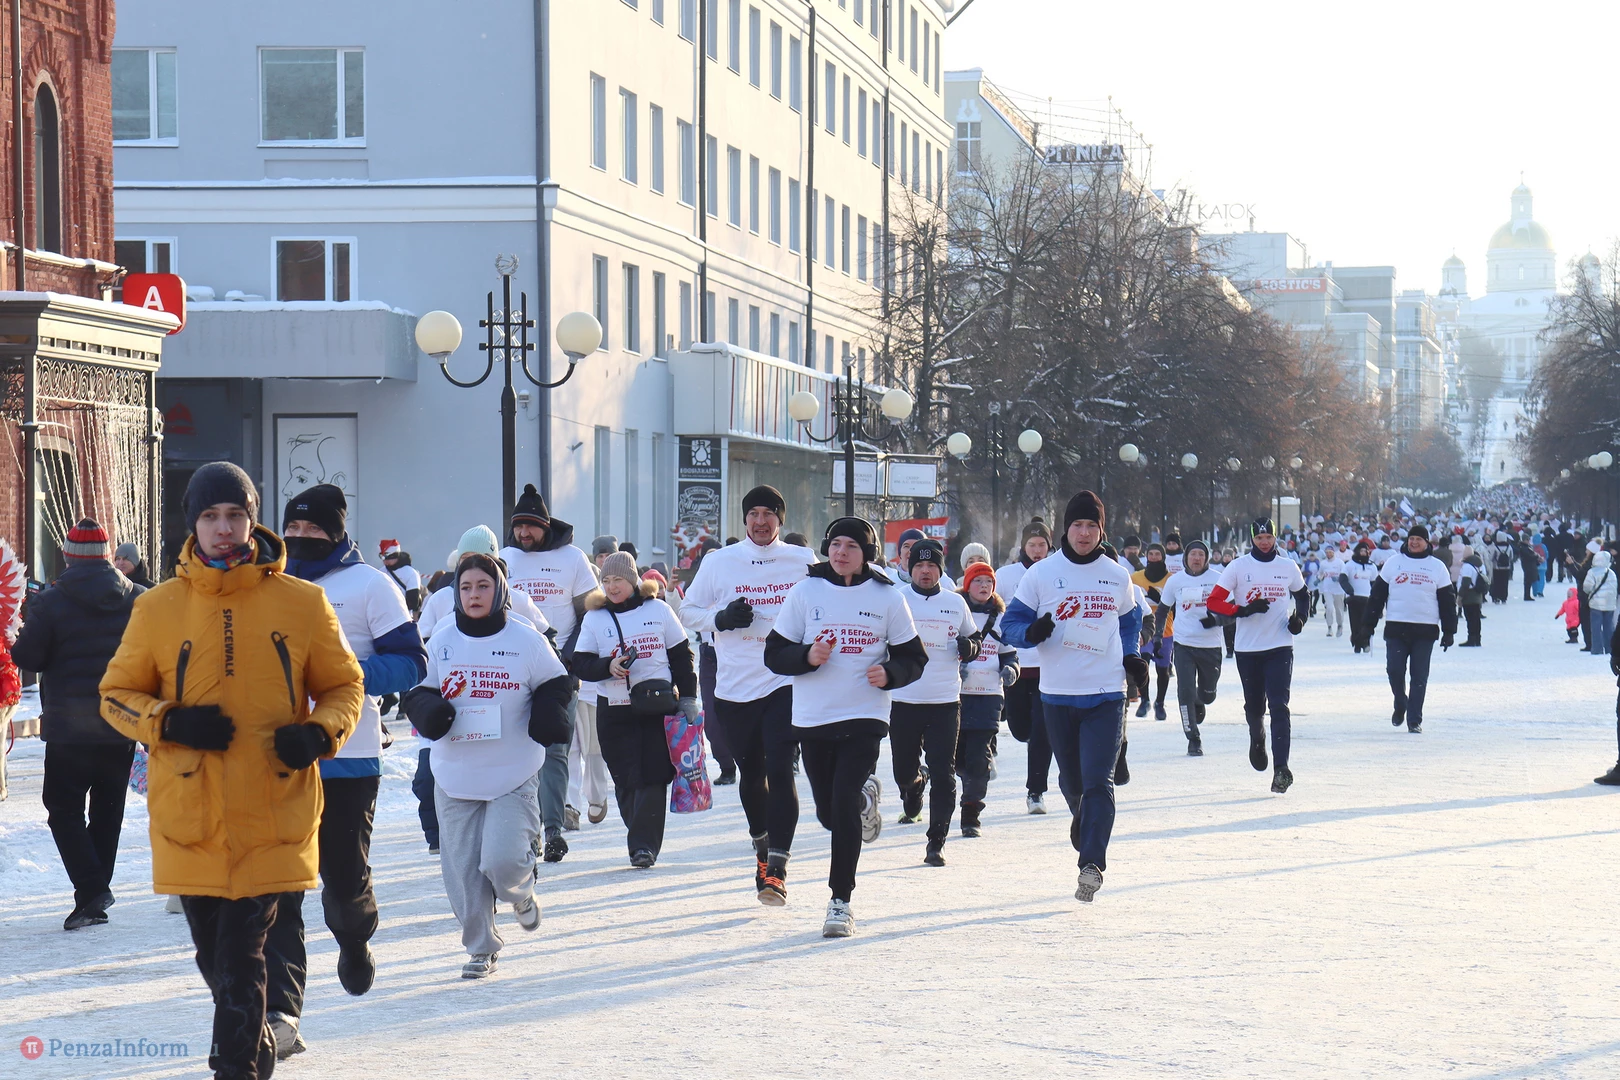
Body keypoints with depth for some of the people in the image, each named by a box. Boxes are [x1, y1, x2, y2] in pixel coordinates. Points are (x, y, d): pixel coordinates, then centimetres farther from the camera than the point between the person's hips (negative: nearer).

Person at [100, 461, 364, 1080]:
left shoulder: (301, 603, 3)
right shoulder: (159, 608, 4)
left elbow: (344, 686, 13)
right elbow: (117, 694, 11)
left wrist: (319, 733, -8)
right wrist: (170, 722, -9)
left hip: (274, 813, -2)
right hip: (188, 815, 2)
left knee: (240, 960, -9)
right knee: (216, 958, 13)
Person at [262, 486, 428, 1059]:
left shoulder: (370, 585, -1)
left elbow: (412, 663, -6)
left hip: (348, 758, -3)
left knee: (345, 877, 4)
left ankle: (354, 941, 41)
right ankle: (280, 1014, -12)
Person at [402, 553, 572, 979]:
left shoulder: (527, 641, -3)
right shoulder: (442, 643, 3)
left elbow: (555, 684, 7)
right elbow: (417, 692, 10)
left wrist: (548, 713, -13)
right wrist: (429, 710, -13)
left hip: (514, 777, -3)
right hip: (455, 778, 3)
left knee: (503, 860, -15)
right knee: (462, 868, 3)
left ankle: (521, 893, 22)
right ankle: (480, 948, 20)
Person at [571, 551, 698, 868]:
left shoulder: (658, 610, 4)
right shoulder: (594, 618, 6)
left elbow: (681, 656, 8)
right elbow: (580, 664, 2)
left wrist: (687, 697, 3)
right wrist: (608, 667, -17)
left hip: (659, 707, -1)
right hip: (613, 710, 1)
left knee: (653, 776, -9)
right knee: (625, 779, 0)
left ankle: (644, 844, -10)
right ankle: (643, 840, 11)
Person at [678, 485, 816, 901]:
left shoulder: (802, 561, 3)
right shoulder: (719, 562, 4)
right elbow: (689, 612, 9)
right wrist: (722, 618, -10)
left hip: (785, 683, -2)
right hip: (734, 688, 2)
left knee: (780, 770, -15)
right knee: (751, 774, 14)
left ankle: (776, 868, -18)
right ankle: (761, 844, 39)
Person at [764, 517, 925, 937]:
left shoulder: (887, 597, 1)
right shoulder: (805, 592, 1)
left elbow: (913, 658, 6)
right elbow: (775, 654, 2)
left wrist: (889, 674, -15)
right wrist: (807, 656, -18)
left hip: (865, 717, -2)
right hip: (813, 718, 2)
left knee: (844, 807, -15)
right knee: (829, 815, 12)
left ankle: (840, 901, -5)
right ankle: (865, 797, 49)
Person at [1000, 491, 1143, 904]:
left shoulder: (1117, 577, 6)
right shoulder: (1041, 574, 0)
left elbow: (1129, 620, 24)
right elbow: (1011, 623, 2)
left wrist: (1131, 658, 7)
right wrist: (1032, 632, -20)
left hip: (1106, 694, 0)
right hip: (1058, 694, 0)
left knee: (1098, 780, -12)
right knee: (1071, 780, 13)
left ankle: (1092, 864, -14)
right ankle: (1081, 816, 47)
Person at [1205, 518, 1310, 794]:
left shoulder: (1288, 568, 5)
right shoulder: (1238, 567, -2)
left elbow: (1302, 595, 22)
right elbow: (1215, 602, -6)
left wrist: (1300, 617, 3)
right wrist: (1243, 610, -21)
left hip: (1280, 647, 0)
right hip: (1248, 649, 0)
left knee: (1279, 706, -11)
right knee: (1254, 706, 11)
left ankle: (1281, 768, -15)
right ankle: (1257, 739, 45)